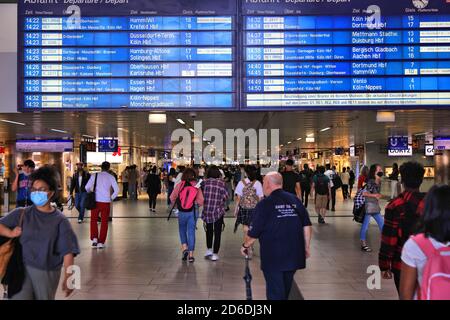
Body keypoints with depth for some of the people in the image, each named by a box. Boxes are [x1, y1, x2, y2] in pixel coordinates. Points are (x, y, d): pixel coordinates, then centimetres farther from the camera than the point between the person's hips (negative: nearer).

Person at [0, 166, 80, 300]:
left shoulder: (60, 220, -6)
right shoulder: (22, 214, 0)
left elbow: (68, 251, -11)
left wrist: (68, 277, -19)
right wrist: (11, 233, -13)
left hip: (48, 273, 0)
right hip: (23, 269, 1)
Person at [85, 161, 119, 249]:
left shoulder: (94, 176, 1)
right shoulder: (111, 177, 0)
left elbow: (87, 187, -3)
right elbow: (116, 190, -7)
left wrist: (91, 194, 15)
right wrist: (111, 198, 8)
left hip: (96, 201, 0)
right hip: (106, 202, 0)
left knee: (93, 220, 17)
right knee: (104, 222, 9)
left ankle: (94, 238, 3)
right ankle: (101, 242, 10)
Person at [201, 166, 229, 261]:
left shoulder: (204, 182, -3)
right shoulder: (222, 183, -7)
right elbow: (226, 197, -7)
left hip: (207, 211, 2)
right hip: (219, 211, -2)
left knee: (209, 230, 21)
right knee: (217, 232, 6)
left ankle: (209, 250, 24)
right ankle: (215, 254, 7)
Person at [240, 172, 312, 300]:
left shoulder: (265, 204, -11)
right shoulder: (295, 200, 1)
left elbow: (254, 233, -9)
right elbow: (307, 226, 3)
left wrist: (245, 245, 8)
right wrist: (306, 247, 13)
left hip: (273, 257, -4)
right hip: (294, 255, 5)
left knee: (275, 293, 7)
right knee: (285, 289, 22)